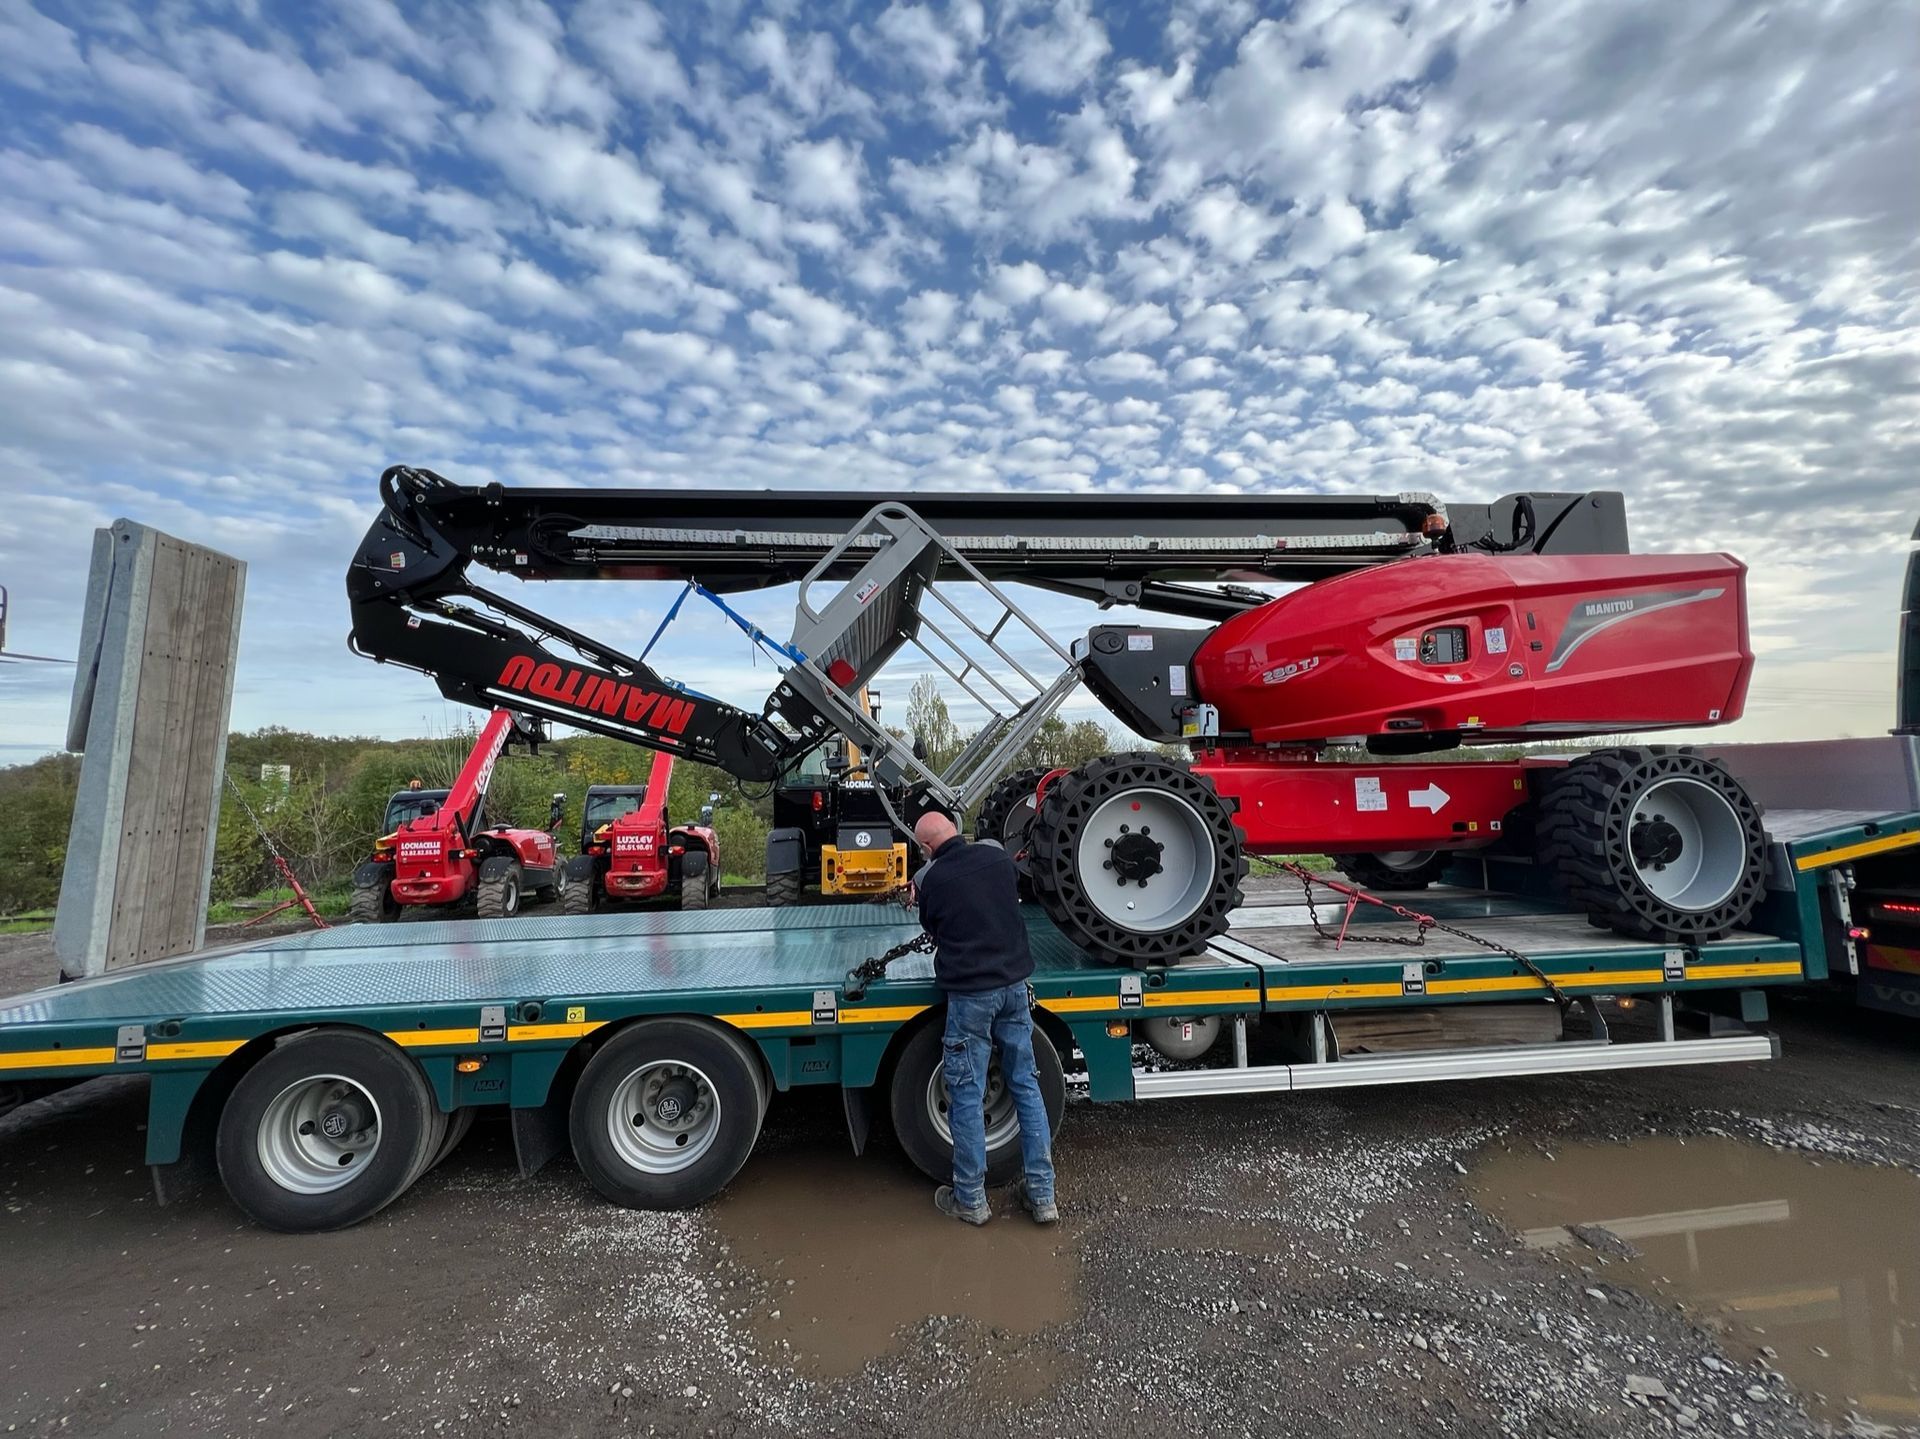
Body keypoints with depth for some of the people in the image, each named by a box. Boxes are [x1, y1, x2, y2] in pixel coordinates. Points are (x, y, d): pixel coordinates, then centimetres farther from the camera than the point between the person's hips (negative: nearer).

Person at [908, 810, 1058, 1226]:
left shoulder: (931, 880, -10)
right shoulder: (997, 856, 0)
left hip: (969, 993, -4)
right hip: (1014, 982, 5)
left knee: (966, 1094, 9)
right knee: (1026, 1085, 14)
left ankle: (970, 1198, 22)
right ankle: (1042, 1194, 22)